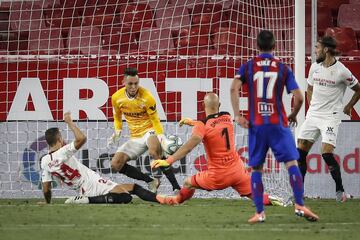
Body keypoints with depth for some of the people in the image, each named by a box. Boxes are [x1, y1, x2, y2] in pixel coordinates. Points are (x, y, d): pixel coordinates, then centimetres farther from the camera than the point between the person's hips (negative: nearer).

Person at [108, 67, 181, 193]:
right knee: (116, 164, -9)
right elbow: (117, 117, 16)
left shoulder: (146, 97, -17)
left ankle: (176, 187, -37)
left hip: (150, 130, -6)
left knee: (154, 151, -40)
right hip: (135, 137, 6)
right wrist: (117, 131, -1)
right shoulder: (116, 98, -4)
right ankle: (151, 182, 0)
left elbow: (155, 120, -10)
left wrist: (161, 136, -25)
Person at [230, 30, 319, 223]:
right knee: (291, 163, -2)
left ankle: (259, 212, 1)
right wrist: (293, 115, 16)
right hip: (278, 124, -1)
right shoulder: (283, 69, 4)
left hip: (256, 125, 1)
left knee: (256, 169, 8)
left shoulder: (248, 67, 5)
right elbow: (298, 98, -2)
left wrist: (237, 116, -7)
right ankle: (300, 206, -14)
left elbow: (234, 88, -11)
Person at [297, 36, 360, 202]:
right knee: (300, 152, 1)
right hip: (313, 115, 6)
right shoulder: (315, 67, 6)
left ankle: (340, 190, -4)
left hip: (330, 117, -6)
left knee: (327, 153, -17)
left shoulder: (341, 71, -11)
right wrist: (312, 106, 15)